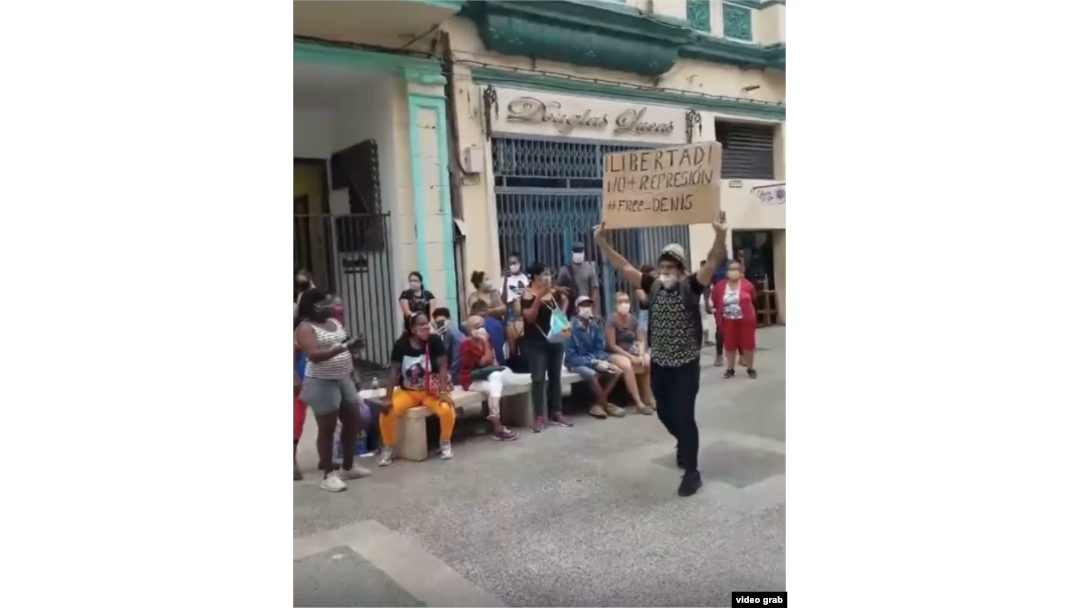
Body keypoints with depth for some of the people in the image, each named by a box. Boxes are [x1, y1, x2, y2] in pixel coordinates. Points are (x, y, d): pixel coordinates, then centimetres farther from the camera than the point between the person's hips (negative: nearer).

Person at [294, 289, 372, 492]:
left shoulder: (334, 322, 10)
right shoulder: (305, 328, -14)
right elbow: (314, 355, -27)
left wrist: (353, 347, 4)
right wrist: (344, 347, -31)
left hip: (344, 379, 8)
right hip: (321, 383, -8)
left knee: (354, 421, 14)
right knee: (327, 428, 0)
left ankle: (348, 467, 29)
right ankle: (328, 475, 13)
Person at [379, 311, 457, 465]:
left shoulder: (435, 341, -13)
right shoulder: (401, 345, -11)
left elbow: (442, 367, -12)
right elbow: (394, 372, -8)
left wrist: (443, 392, -22)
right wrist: (388, 398, -12)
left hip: (431, 391, -1)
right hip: (407, 392, 1)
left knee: (447, 410, -30)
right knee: (387, 412, -23)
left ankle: (445, 443, 0)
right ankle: (388, 448, 4)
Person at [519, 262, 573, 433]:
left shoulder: (554, 291, 5)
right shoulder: (528, 295, -11)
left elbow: (564, 300, 26)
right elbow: (529, 317, -22)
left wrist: (562, 314, 8)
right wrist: (539, 298, -28)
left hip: (555, 339, 6)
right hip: (535, 342, -6)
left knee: (555, 376, 10)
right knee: (539, 378, -7)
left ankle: (556, 413, 18)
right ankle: (540, 417, -3)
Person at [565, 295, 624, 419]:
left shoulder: (595, 325, -2)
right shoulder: (571, 327, -20)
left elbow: (599, 349, 6)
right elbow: (571, 356, -19)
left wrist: (603, 361, -17)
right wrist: (594, 363, -25)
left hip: (593, 359, 6)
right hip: (575, 362, -6)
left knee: (615, 371, -12)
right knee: (591, 374, -34)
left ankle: (598, 404, -7)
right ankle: (606, 405, -12)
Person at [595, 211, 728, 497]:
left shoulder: (691, 286, -9)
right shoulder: (653, 286, 1)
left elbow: (711, 262, -24)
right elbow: (622, 266, -4)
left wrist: (720, 235, -41)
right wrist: (602, 242, -14)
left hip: (686, 364, -5)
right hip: (659, 364, 5)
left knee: (684, 416, -3)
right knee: (664, 413, 17)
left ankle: (691, 471, 12)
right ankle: (684, 442, 49)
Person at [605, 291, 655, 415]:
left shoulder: (633, 320, 4)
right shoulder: (612, 321, -11)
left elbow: (641, 340, 6)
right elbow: (612, 345, -14)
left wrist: (641, 354, -14)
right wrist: (630, 357, -19)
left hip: (632, 351, 5)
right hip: (615, 353, -5)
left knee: (650, 362, -22)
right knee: (627, 366, -37)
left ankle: (648, 398, -10)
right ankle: (638, 402, -33)